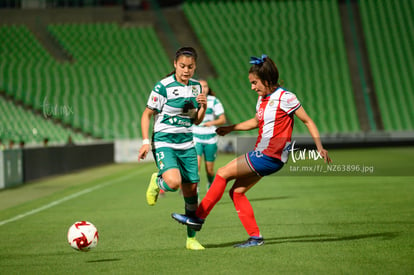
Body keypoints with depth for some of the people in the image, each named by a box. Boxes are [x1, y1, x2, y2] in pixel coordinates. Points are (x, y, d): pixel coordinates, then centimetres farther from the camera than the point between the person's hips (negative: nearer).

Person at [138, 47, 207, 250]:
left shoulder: (196, 86, 8)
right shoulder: (163, 87, -10)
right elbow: (147, 115, -3)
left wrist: (203, 106, -5)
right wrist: (146, 141, -12)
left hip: (187, 144, 5)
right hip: (164, 142, -5)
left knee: (191, 191, 3)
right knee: (173, 182, -29)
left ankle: (191, 239, 15)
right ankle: (157, 182, 9)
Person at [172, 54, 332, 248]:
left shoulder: (285, 98, -11)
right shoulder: (262, 99, 14)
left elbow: (307, 121, -5)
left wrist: (319, 146, -11)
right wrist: (230, 128, 26)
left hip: (270, 157, -9)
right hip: (262, 155, 9)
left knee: (223, 173, -6)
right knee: (237, 192, 5)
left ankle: (199, 217, 2)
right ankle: (255, 237, 6)